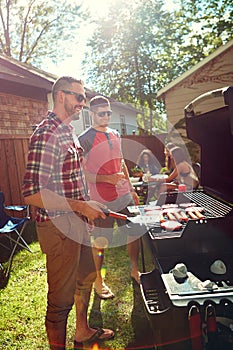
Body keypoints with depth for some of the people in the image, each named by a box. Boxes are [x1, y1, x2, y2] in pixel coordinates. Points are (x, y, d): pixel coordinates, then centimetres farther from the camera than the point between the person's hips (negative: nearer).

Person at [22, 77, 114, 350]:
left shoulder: (68, 131, 12)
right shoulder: (47, 134, -20)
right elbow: (32, 193, -28)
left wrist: (87, 206, 15)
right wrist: (82, 206, -25)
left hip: (78, 223, 10)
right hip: (59, 227, -10)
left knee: (86, 278, 25)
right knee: (61, 296, 5)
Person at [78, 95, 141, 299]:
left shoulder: (115, 135, 14)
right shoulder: (84, 139, -8)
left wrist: (131, 189, 20)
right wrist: (107, 178, -24)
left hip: (124, 195, 7)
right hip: (102, 200, -6)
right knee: (100, 242, 4)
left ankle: (135, 270, 34)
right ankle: (98, 281, 24)